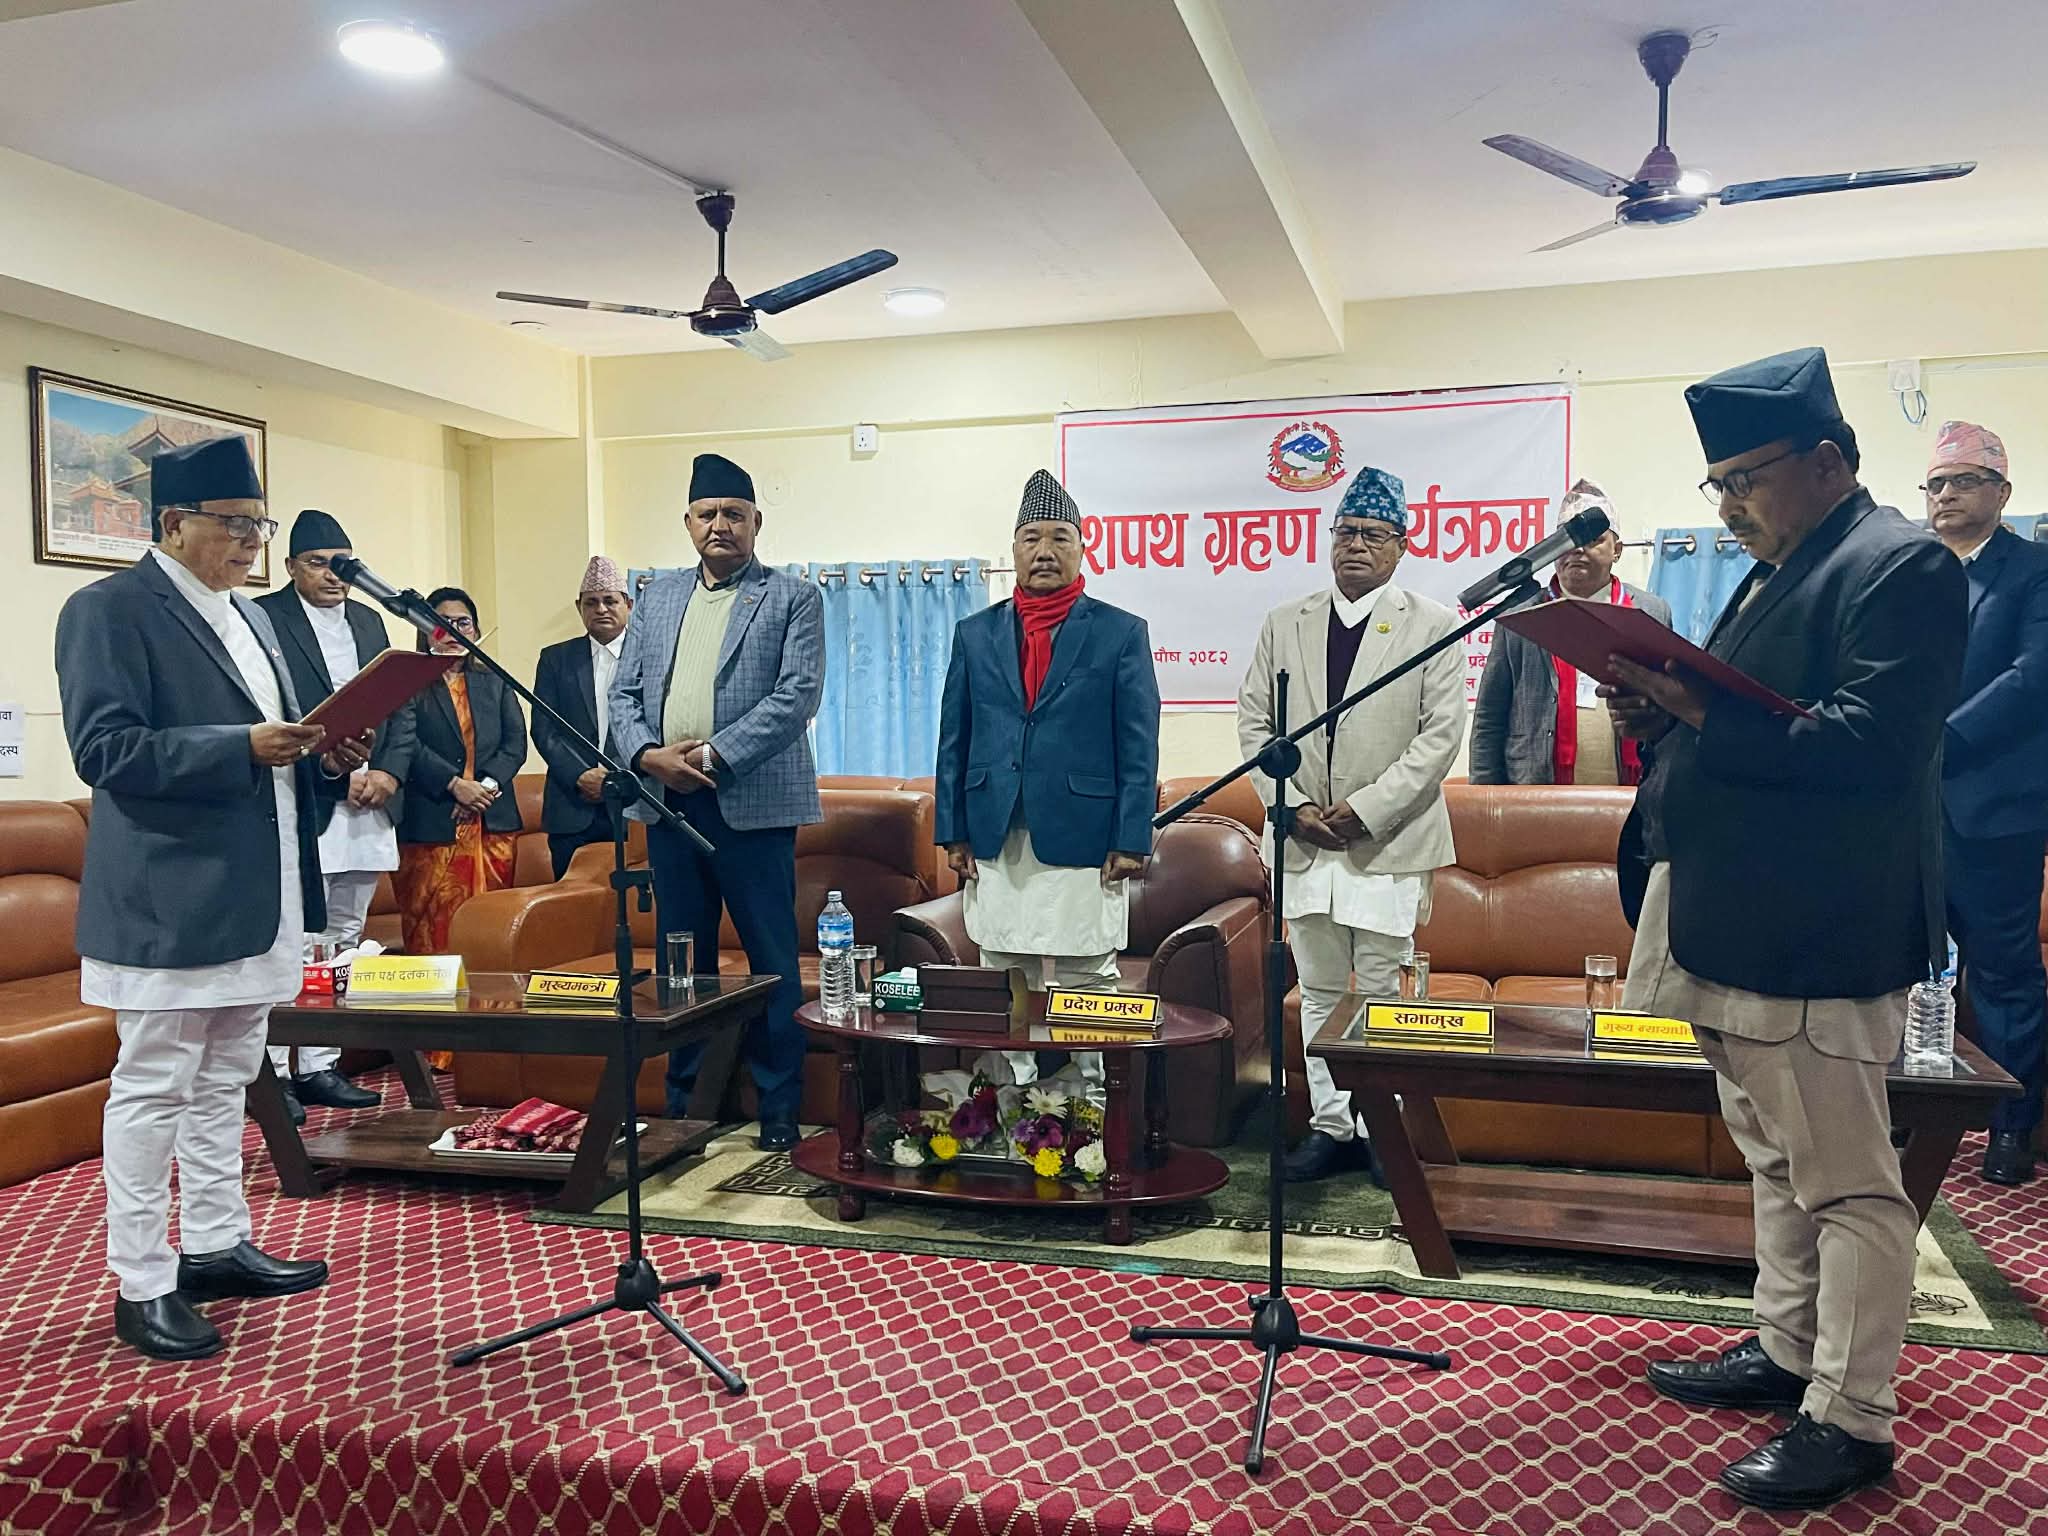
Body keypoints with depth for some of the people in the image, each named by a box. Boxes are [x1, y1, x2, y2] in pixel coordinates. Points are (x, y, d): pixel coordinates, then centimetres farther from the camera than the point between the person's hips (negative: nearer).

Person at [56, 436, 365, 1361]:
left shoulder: (248, 616, 16)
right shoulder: (109, 611, -9)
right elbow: (105, 752, -18)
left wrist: (323, 752, 1)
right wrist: (246, 746, -25)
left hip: (253, 897, 8)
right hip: (167, 904, -8)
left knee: (225, 1083, 17)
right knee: (153, 1090, 1)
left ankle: (216, 1246, 29)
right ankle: (142, 1286, 11)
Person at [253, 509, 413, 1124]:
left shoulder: (368, 621, 17)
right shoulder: (265, 618, -3)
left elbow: (400, 705, 15)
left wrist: (388, 773, -1)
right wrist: (341, 775, -14)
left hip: (368, 806, 7)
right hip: (302, 807, -7)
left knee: (342, 945, 11)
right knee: (295, 947, -7)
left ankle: (320, 1068, 19)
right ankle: (274, 1073, 2)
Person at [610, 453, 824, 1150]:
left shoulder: (793, 598, 2)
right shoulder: (658, 597, 17)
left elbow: (798, 695, -9)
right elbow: (624, 692, 14)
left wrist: (714, 754, -16)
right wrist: (649, 755, -6)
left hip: (752, 801, -4)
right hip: (667, 800, 5)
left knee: (771, 960, 0)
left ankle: (779, 1107, 11)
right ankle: (686, 1099, 23)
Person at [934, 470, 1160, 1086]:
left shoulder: (1121, 633, 2)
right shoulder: (975, 634, 10)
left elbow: (1140, 746, -1)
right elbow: (953, 740, 10)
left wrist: (1131, 840, -8)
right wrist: (952, 831, 4)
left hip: (1084, 843, -3)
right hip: (994, 844, 3)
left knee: (1087, 984, 4)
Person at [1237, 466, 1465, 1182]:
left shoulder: (1434, 626, 1)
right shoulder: (1285, 623, 11)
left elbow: (1441, 734, -5)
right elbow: (1255, 720, 8)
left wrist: (1365, 809, -12)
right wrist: (1294, 804, -4)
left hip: (1388, 840, -3)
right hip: (1303, 838, 3)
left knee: (1381, 992, 2)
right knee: (1319, 990, 10)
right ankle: (1329, 1124, 19)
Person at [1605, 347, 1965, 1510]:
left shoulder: (1898, 566, -13)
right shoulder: (1779, 574, 17)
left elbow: (1871, 744, -25)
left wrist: (1706, 714, -26)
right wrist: (1664, 710, 0)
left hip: (1817, 937, -10)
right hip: (1738, 926, 10)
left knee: (1846, 1182, 1)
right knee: (1778, 1161, 20)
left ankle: (1850, 1420, 13)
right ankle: (1786, 1352, 35)